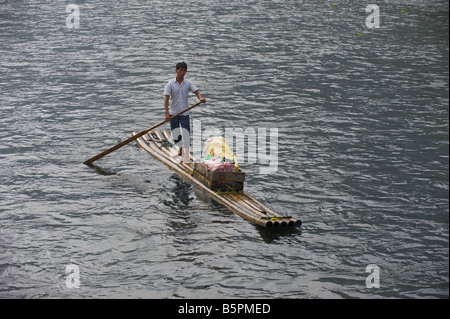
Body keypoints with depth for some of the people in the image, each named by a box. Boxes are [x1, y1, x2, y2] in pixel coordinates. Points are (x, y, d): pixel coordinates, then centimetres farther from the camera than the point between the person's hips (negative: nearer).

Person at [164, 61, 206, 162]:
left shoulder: (188, 83, 0)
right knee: (175, 133, 10)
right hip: (173, 113, 0)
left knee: (185, 133, -7)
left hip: (185, 113, 0)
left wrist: (200, 98, -30)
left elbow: (196, 91, -6)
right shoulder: (170, 84, -5)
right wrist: (167, 113, -20)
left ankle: (186, 154, -6)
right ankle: (180, 151, 29)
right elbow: (166, 98, -10)